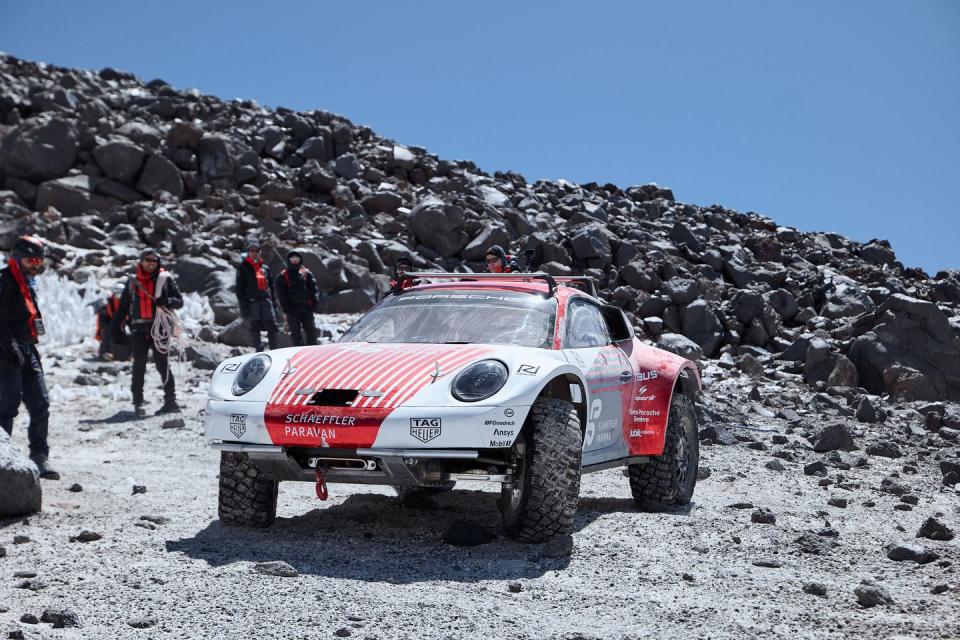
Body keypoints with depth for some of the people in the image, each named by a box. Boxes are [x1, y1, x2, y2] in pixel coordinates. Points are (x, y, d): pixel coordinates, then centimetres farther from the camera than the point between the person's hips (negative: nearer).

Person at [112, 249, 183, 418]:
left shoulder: (165, 279, 6)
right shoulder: (133, 282, 15)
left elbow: (179, 301, 3)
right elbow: (123, 307, 19)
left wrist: (167, 301, -18)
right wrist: (117, 327, 13)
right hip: (139, 329, 3)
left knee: (162, 364, -5)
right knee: (139, 366, 1)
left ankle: (170, 401, -2)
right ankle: (138, 403, 6)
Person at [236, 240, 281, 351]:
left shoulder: (265, 268, 18)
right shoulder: (243, 268, 6)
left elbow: (271, 286, 21)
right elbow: (239, 288, 1)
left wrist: (274, 302, 13)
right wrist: (244, 306, -7)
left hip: (266, 300, 3)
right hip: (252, 302, -3)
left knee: (273, 327, -4)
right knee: (255, 328, -1)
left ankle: (275, 350, -2)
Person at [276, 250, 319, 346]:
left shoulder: (306, 273, 9)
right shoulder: (283, 276, 4)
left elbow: (313, 289, 7)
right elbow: (281, 294, 1)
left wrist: (314, 303, -4)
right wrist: (286, 308, -8)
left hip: (306, 306, 1)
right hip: (293, 309, -1)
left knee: (311, 331, 4)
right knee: (296, 332, 2)